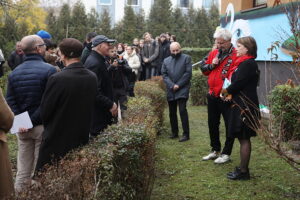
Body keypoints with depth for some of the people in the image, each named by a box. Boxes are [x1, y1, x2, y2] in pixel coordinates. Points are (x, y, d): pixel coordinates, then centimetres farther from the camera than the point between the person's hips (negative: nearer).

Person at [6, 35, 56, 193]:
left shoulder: (14, 73, 5)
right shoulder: (49, 70, -12)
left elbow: (10, 102, 0)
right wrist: (34, 121, -13)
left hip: (23, 128, 5)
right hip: (43, 126, -5)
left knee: (23, 171, 14)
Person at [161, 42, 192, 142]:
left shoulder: (186, 58, 2)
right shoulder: (166, 61, 14)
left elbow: (188, 73, -6)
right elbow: (164, 75, 7)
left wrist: (178, 85, -11)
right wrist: (172, 85, -8)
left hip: (182, 89, -5)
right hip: (171, 90, 5)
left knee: (182, 110, -14)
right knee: (172, 113, 9)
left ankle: (186, 134, -7)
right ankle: (174, 132, 22)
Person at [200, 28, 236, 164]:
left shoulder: (236, 55, -13)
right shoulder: (213, 53, 9)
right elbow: (204, 70, 15)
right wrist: (212, 65, -4)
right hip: (212, 95, 7)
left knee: (229, 125, 5)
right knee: (212, 124, 17)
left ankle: (226, 154, 17)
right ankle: (215, 150, 33)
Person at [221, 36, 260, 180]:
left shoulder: (247, 63, -16)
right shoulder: (244, 63, 16)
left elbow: (238, 83, -20)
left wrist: (226, 91, -3)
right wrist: (231, 93, 1)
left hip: (244, 107, -10)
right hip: (240, 105, 10)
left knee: (244, 138, -3)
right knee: (243, 138, 14)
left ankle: (243, 172, 5)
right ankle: (243, 168, 23)